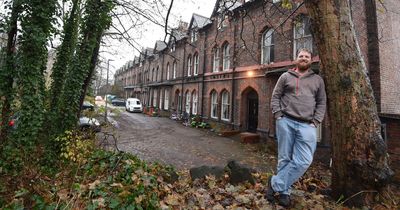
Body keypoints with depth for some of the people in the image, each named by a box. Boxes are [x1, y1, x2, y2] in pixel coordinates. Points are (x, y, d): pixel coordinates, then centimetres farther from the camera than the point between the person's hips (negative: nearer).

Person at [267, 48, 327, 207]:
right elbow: (275, 96, 8)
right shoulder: (286, 76, 12)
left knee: (304, 161, -10)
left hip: (307, 125, 2)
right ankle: (284, 191, 18)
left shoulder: (318, 80, 17)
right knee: (284, 158, 3)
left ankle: (275, 183, 5)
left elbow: (322, 103, 15)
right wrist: (278, 115, -4)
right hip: (286, 121, -1)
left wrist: (315, 121, 2)